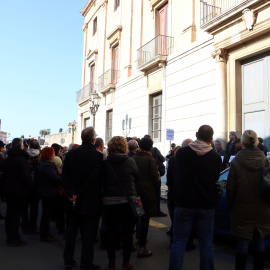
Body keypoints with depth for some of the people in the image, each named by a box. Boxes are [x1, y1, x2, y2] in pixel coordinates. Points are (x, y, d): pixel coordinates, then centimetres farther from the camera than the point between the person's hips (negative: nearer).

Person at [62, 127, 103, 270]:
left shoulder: (71, 154, 1)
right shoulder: (97, 155, -14)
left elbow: (65, 176, -3)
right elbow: (95, 179, -18)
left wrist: (72, 193, -7)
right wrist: (80, 194, -11)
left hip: (74, 201, 5)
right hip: (90, 201, -5)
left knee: (71, 230, 16)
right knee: (89, 232, 6)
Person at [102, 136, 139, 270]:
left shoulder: (105, 162, -7)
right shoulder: (130, 161, -10)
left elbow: (102, 180, 2)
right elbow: (136, 178, 2)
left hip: (109, 201, 2)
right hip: (128, 200, -1)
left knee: (111, 232, 12)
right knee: (127, 232, 10)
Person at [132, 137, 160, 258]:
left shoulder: (132, 159, -2)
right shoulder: (151, 160, -13)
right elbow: (155, 178, -12)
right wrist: (158, 179, 9)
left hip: (133, 192, 5)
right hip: (147, 192, -5)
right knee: (145, 220, 4)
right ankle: (141, 248, 10)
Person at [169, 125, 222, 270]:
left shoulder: (181, 152, -7)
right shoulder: (216, 157, -8)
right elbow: (215, 180, 4)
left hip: (184, 204, 0)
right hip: (207, 205, 0)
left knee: (178, 242, 8)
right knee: (206, 243, 13)